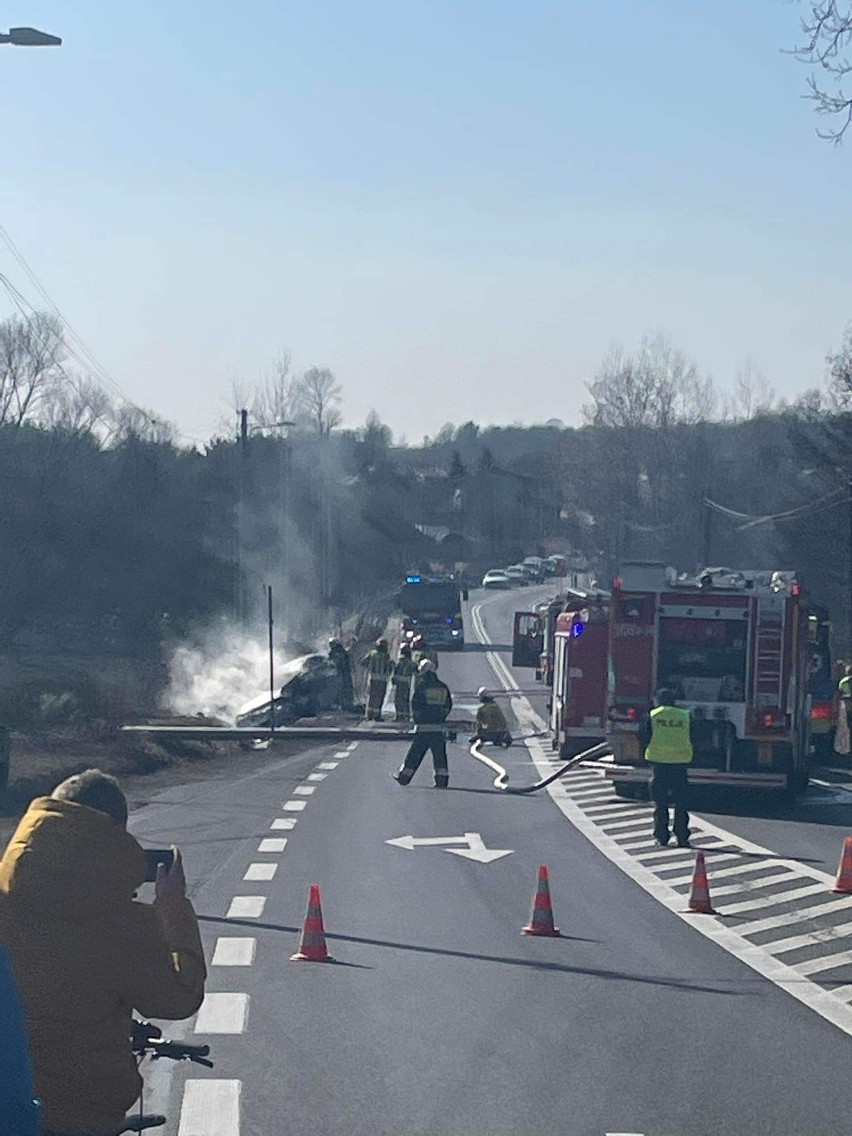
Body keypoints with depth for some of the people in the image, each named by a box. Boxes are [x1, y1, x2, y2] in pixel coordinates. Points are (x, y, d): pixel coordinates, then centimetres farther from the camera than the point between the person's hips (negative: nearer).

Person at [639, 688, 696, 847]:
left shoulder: (652, 716, 1)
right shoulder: (685, 716, 4)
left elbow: (643, 740, 1)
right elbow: (693, 739, 9)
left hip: (658, 761, -1)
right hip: (680, 761, 1)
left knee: (660, 802, 7)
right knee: (680, 803, 7)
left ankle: (661, 837, 5)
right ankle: (682, 838, 4)